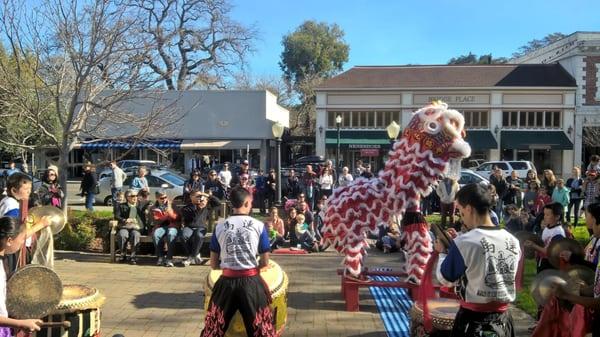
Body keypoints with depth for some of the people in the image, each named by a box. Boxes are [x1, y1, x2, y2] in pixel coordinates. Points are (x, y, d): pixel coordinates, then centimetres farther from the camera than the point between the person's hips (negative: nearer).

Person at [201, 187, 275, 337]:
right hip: (251, 281, -2)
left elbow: (213, 264, 6)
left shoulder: (220, 226, 1)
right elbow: (265, 262, 1)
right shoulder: (259, 225, -3)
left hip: (227, 281, 2)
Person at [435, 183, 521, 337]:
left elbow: (445, 279, -7)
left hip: (473, 320, -5)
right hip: (503, 319, 5)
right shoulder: (513, 241, -2)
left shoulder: (464, 243, -20)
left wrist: (443, 252, 10)